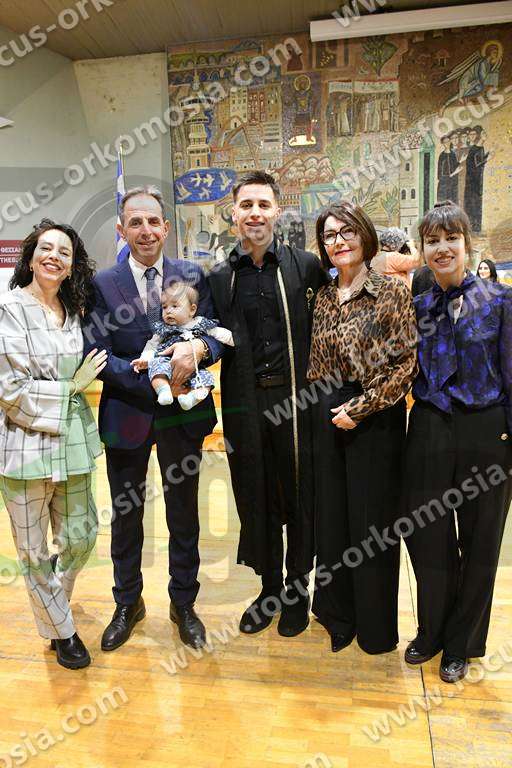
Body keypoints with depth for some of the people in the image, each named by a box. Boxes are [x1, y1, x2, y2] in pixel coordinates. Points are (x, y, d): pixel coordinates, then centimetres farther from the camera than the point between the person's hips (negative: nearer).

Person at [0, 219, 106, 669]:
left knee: (81, 537, 14)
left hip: (72, 442, 6)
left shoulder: (75, 308, 9)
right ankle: (60, 630, 34)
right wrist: (72, 386, -10)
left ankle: (51, 600, 46)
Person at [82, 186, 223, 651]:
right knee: (125, 517, 17)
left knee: (184, 517, 16)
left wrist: (197, 347, -27)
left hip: (182, 416, 1)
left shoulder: (192, 277, -1)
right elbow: (98, 356, -10)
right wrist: (155, 380, -21)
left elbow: (216, 335, -4)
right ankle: (128, 604, 41)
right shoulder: (102, 284, -4)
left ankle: (184, 604, 39)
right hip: (126, 416, 0)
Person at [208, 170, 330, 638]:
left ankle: (297, 589, 32)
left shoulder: (306, 265, 1)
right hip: (244, 403, 2)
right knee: (255, 499, 13)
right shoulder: (219, 278, 7)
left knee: (298, 496, 10)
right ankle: (269, 587, 35)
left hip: (295, 399, -2)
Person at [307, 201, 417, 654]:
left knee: (372, 520, 7)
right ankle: (338, 613, 35)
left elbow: (407, 363, -12)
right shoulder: (323, 297, 8)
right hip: (327, 418, 5)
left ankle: (376, 627, 30)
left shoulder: (393, 292, -7)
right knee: (331, 514, 14)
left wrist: (359, 408, -15)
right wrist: (320, 409, 2)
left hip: (374, 418, -5)